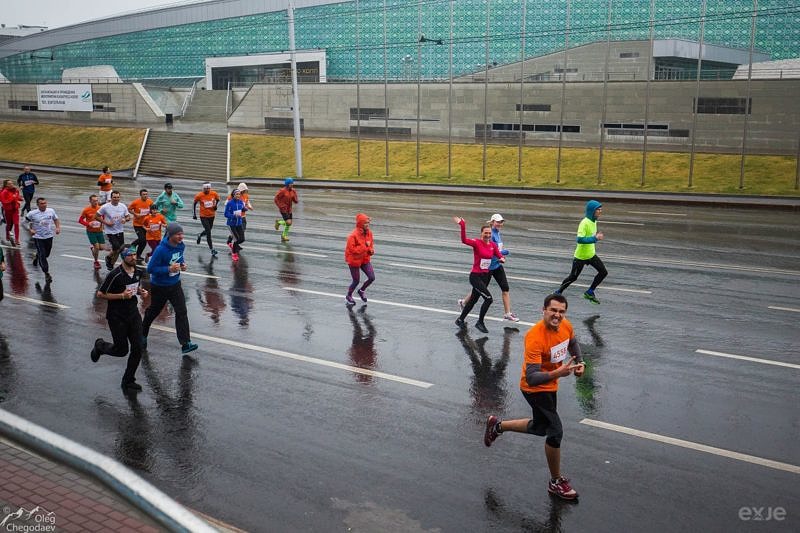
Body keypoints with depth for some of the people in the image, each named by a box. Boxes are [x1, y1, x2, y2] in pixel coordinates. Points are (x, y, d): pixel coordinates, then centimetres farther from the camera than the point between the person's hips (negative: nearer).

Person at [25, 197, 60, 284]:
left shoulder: (51, 211, -4)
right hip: (38, 237, -4)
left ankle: (36, 255, 55)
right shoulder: (32, 214, -14)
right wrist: (30, 229, -16)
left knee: (46, 254, 19)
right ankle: (47, 274, 2)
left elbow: (56, 219, 12)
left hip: (49, 236, 4)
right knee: (42, 256, -6)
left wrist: (58, 227, -2)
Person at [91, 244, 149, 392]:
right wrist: (122, 295, -23)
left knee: (137, 348, 0)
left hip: (133, 314, 6)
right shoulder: (115, 275, -20)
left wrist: (140, 291, 0)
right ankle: (100, 346, 36)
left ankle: (128, 381, 15)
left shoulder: (137, 272, 2)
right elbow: (100, 294, -15)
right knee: (121, 350, 3)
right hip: (117, 317, -6)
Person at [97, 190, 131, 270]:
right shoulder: (105, 207, -11)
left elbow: (128, 217, 8)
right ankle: (108, 257, 16)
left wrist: (125, 219, -15)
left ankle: (111, 264, 30)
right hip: (110, 232, -5)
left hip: (120, 231, 5)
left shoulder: (123, 206, 0)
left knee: (120, 250, 8)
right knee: (117, 248, -15)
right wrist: (106, 222, -13)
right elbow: (97, 216, -2)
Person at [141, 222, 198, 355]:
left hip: (175, 284, 5)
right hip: (159, 286, -4)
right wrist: (169, 269, -30)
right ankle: (142, 335, 42)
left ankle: (185, 343, -6)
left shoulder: (181, 246, -7)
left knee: (181, 312, -6)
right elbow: (150, 269, -24)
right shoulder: (161, 250, -27)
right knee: (153, 311, 16)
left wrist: (182, 264, -6)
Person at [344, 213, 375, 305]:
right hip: (354, 260, -6)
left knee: (372, 277, 0)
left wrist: (371, 250, -8)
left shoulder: (369, 232, -2)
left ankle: (361, 291, 29)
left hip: (365, 259, 6)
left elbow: (371, 243, 14)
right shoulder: (353, 235, -24)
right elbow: (352, 249, -28)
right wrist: (365, 246, -27)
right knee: (356, 281, 5)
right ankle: (348, 296, 32)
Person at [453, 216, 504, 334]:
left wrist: (502, 259, -14)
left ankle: (460, 320, 37)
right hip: (475, 276, -7)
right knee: (488, 298, -15)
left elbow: (499, 256, 10)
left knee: (473, 299, 19)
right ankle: (480, 323, 1)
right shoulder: (477, 242, -14)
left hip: (485, 276, 7)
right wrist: (462, 226, -43)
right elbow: (464, 240, -31)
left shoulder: (492, 245, 4)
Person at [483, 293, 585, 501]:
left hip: (550, 386, 8)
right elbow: (532, 378, -38)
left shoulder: (566, 326, -10)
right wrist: (558, 373, -53)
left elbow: (573, 343, 15)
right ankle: (556, 482, 12)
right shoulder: (535, 338, -34)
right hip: (535, 389, -8)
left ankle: (497, 425, 45)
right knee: (556, 432, -8)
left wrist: (579, 363, -2)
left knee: (540, 428, 24)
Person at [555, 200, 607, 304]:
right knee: (573, 277, 3)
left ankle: (590, 292, 14)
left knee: (603, 272, 1)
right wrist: (595, 238, -32)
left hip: (591, 254, 8)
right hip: (580, 256, -8)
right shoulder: (584, 223, -24)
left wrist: (597, 236, 3)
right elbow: (580, 239, -32)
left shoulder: (594, 221, 4)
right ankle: (558, 292, 24)